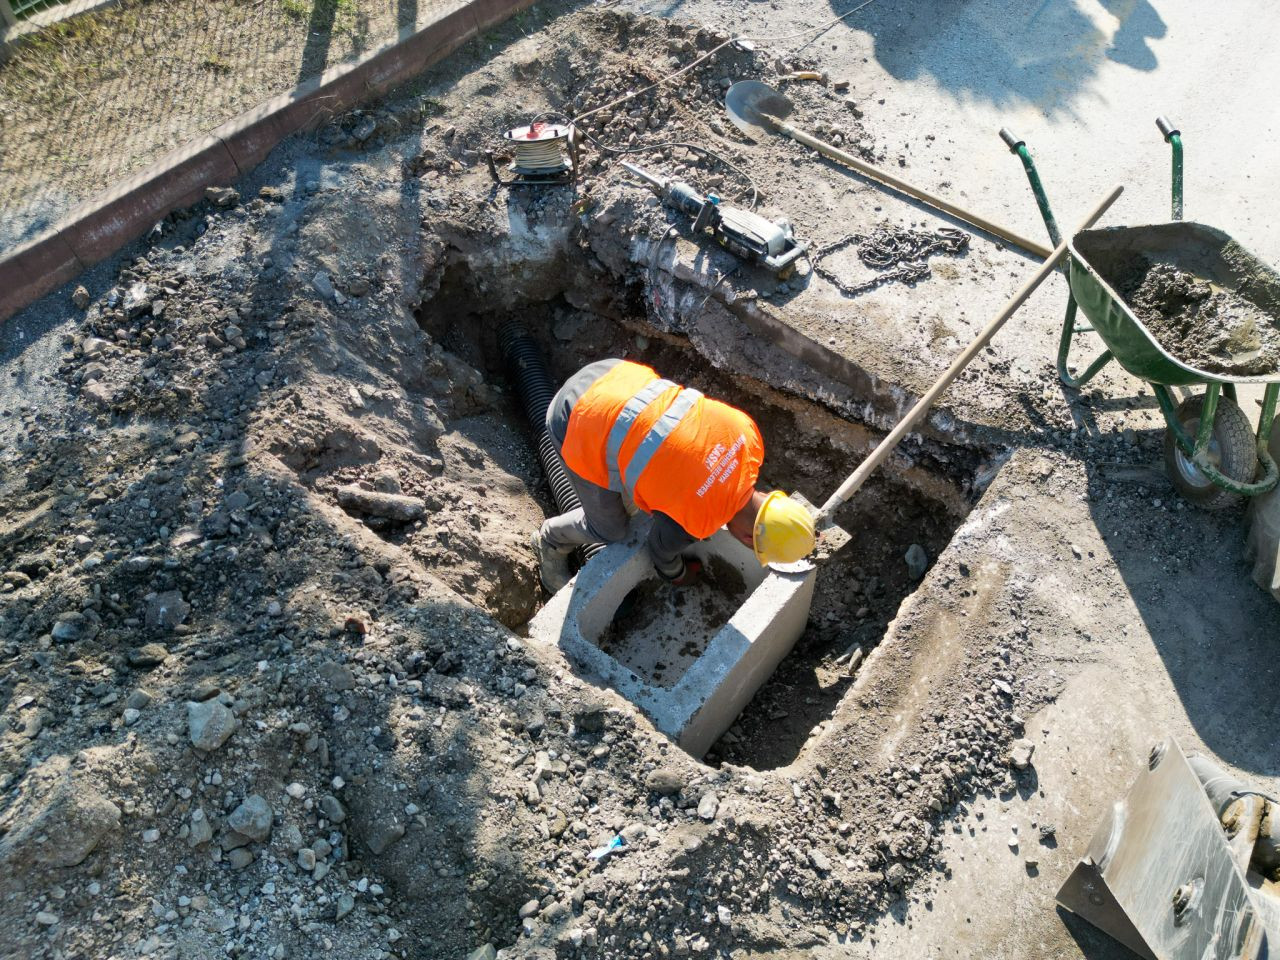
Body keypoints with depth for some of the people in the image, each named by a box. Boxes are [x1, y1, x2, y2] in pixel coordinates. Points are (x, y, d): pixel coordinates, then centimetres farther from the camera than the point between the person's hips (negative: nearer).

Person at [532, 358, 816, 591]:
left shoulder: (748, 433, -6)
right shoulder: (689, 525, -19)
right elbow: (661, 548, 5)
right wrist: (676, 575, 28)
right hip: (580, 429, -6)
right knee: (609, 529, 12)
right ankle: (552, 540, 39)